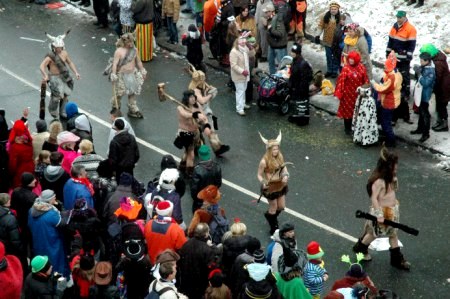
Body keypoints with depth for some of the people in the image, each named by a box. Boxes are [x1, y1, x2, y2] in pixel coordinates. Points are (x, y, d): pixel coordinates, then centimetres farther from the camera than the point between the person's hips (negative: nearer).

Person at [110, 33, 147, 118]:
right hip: (122, 75, -5)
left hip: (132, 74, 5)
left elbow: (138, 61, 13)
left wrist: (142, 71, 17)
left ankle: (133, 110, 20)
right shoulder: (119, 51, -18)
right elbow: (115, 64, -22)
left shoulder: (134, 49, 1)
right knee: (119, 93, 8)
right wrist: (113, 74, -30)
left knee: (132, 93, 10)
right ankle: (115, 108, 30)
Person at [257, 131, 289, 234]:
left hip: (280, 186, 6)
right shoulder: (264, 161, -24)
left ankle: (269, 216, 51)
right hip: (270, 188, -6)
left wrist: (285, 176, -16)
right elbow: (259, 175, -16)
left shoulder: (280, 157, -8)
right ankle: (273, 228, 32)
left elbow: (284, 168, 5)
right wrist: (263, 183, -33)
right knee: (273, 208, 10)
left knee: (281, 207, 20)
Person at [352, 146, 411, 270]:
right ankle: (360, 248, 41)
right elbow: (374, 198, -28)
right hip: (381, 211, -8)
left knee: (393, 233, 14)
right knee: (374, 233, 15)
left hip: (391, 211, 8)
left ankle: (397, 259, 24)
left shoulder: (390, 178, -1)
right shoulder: (379, 181, -29)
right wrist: (379, 215, -28)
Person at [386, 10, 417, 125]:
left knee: (404, 79, -4)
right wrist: (388, 53, 9)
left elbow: (412, 45, -14)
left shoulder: (410, 29, -14)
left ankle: (405, 95, 2)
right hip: (394, 58, 7)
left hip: (403, 59, -7)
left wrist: (407, 58, -16)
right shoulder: (395, 27, 7)